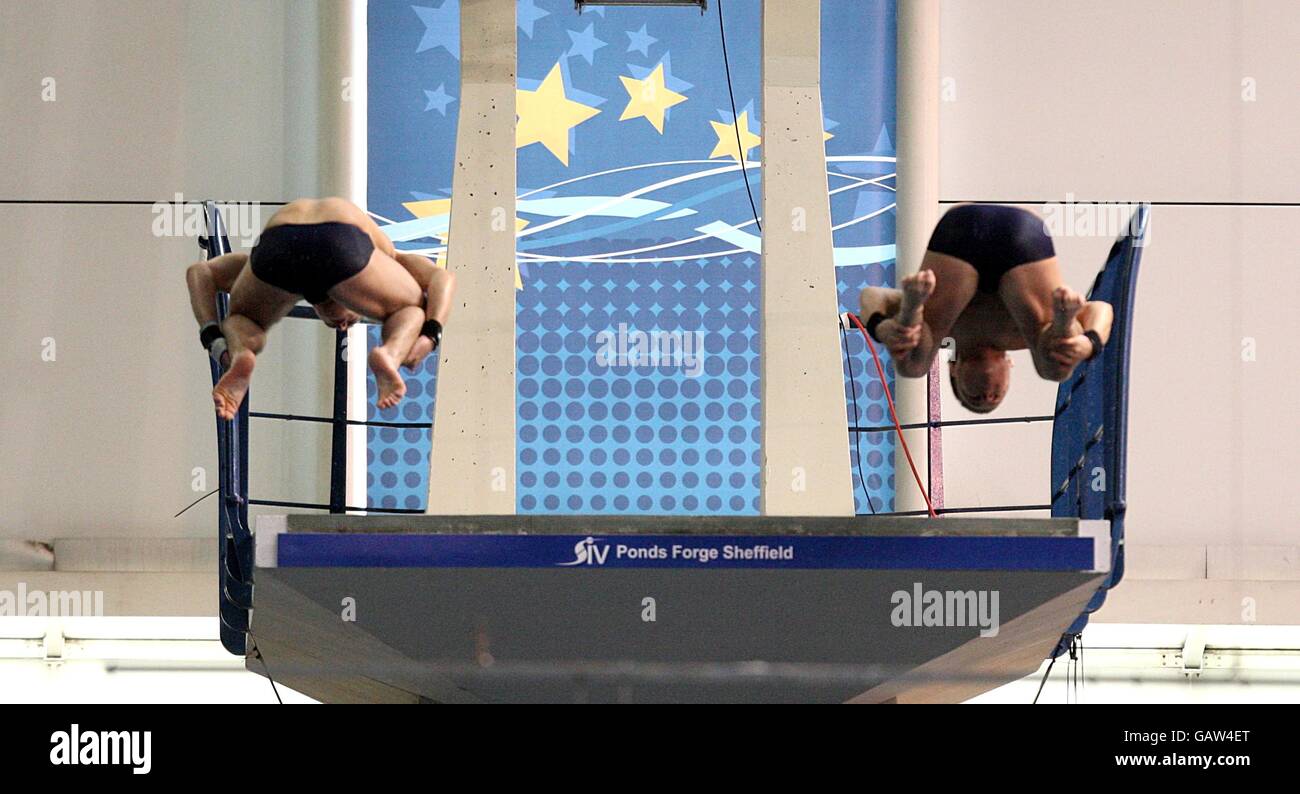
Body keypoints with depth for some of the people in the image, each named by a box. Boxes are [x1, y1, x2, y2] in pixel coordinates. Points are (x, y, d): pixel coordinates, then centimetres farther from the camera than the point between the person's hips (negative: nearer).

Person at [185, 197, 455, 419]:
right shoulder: (389, 259, 44)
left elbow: (199, 272, 37)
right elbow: (443, 277, 24)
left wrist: (214, 339, 27)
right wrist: (429, 336, 13)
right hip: (343, 244, -2)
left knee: (241, 322, 34)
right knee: (412, 311, 28)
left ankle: (240, 355, -3)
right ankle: (391, 353, -8)